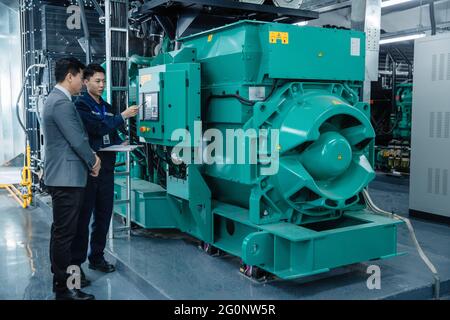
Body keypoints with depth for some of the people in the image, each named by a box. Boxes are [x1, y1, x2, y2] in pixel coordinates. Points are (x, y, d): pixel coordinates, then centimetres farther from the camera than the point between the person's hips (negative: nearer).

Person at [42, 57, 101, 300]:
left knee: (61, 230, 17)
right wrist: (93, 161, -4)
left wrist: (90, 155, 8)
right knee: (65, 232, -4)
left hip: (61, 176, 11)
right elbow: (78, 140, -20)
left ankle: (60, 277, 28)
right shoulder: (62, 102, -18)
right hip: (67, 177, -11)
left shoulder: (56, 99, 16)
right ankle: (64, 288, 4)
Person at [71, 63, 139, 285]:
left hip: (106, 168, 7)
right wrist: (123, 116, -14)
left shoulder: (107, 107, 17)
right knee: (83, 217, -3)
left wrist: (121, 143, 3)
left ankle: (96, 257, 26)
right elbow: (97, 128, -18)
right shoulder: (81, 105, -5)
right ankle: (75, 264, 5)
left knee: (104, 214, 12)